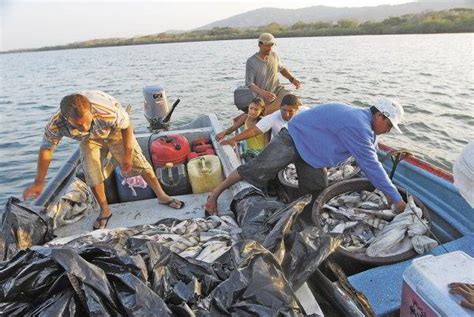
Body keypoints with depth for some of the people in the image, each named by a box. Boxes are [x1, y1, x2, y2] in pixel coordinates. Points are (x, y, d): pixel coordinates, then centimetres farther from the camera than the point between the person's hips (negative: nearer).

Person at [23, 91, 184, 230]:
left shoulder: (109, 113, -46)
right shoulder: (55, 125, -38)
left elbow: (127, 126, -24)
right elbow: (46, 149, -20)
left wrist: (127, 155, -17)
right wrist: (39, 182, -14)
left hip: (115, 130, -2)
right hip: (89, 139, 2)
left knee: (137, 161, -2)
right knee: (92, 172, -11)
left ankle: (162, 196, 15)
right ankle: (105, 211, 12)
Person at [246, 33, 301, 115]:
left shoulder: (274, 55, 1)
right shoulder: (251, 62, -13)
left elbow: (282, 69, 20)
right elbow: (249, 84, -15)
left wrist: (292, 79, 3)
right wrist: (263, 93, -31)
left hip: (278, 89, 4)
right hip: (264, 96, -4)